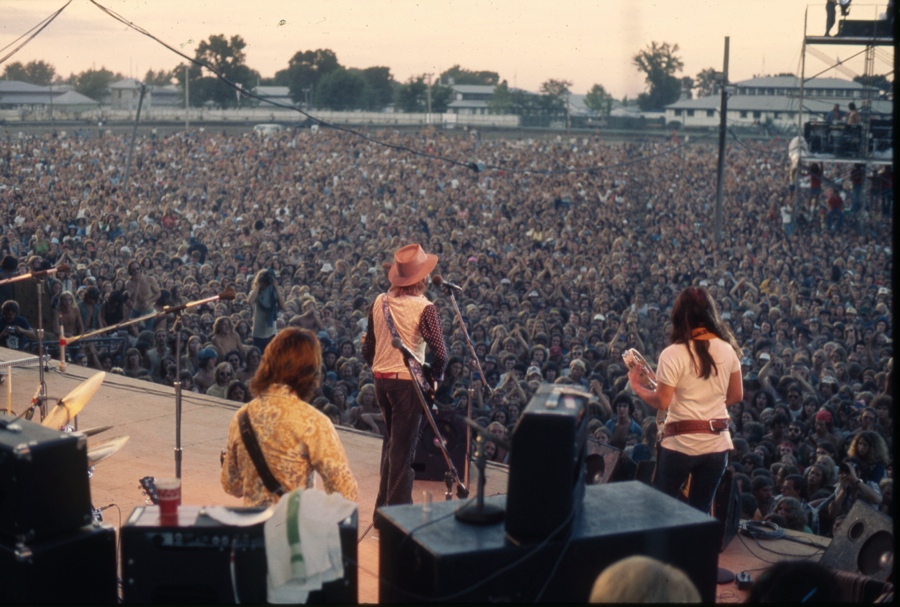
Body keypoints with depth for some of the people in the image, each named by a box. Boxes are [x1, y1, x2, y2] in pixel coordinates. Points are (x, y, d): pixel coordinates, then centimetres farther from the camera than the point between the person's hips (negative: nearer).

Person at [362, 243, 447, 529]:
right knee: (403, 449, 3)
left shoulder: (379, 302, 1)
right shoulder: (423, 308, -15)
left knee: (390, 443, 21)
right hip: (407, 382, -6)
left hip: (381, 380, 6)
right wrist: (434, 377, -5)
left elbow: (368, 349, 8)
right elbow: (440, 354, -21)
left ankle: (382, 508, 29)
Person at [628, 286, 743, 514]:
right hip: (718, 442, 4)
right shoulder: (728, 349, 2)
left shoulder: (673, 354, -12)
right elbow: (737, 396, 10)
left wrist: (636, 386, 4)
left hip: (681, 443, -4)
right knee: (700, 512, 12)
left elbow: (662, 402, -12)